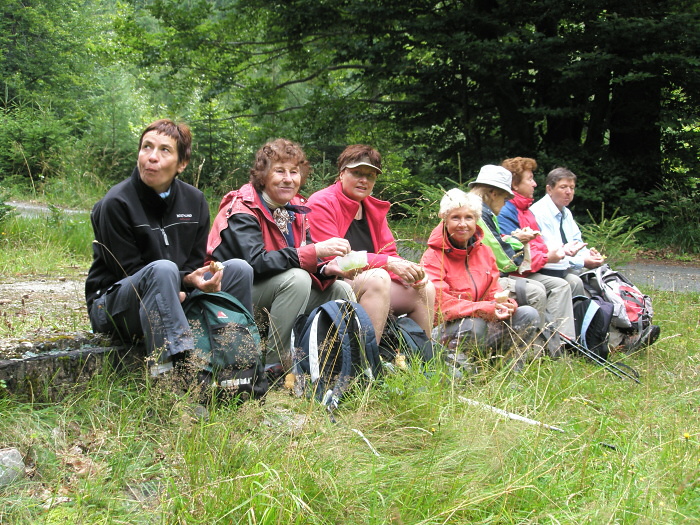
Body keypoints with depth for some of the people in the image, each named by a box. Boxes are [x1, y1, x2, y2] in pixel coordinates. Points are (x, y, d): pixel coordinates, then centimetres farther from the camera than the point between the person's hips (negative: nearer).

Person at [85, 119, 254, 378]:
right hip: (113, 305, -6)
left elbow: (195, 264, 6)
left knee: (239, 269, -10)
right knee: (162, 269, -36)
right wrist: (186, 280, -26)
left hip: (175, 298, 6)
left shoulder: (194, 201, 4)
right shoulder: (115, 204, -14)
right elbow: (128, 270, -15)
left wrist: (202, 281, -19)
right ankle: (167, 369, -44)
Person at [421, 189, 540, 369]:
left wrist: (504, 303, -17)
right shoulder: (433, 257, -8)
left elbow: (494, 290, 10)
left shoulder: (484, 251, 12)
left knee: (528, 314, -12)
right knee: (474, 324, -38)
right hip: (447, 330, -6)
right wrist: (485, 309, -32)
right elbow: (441, 303, -20)